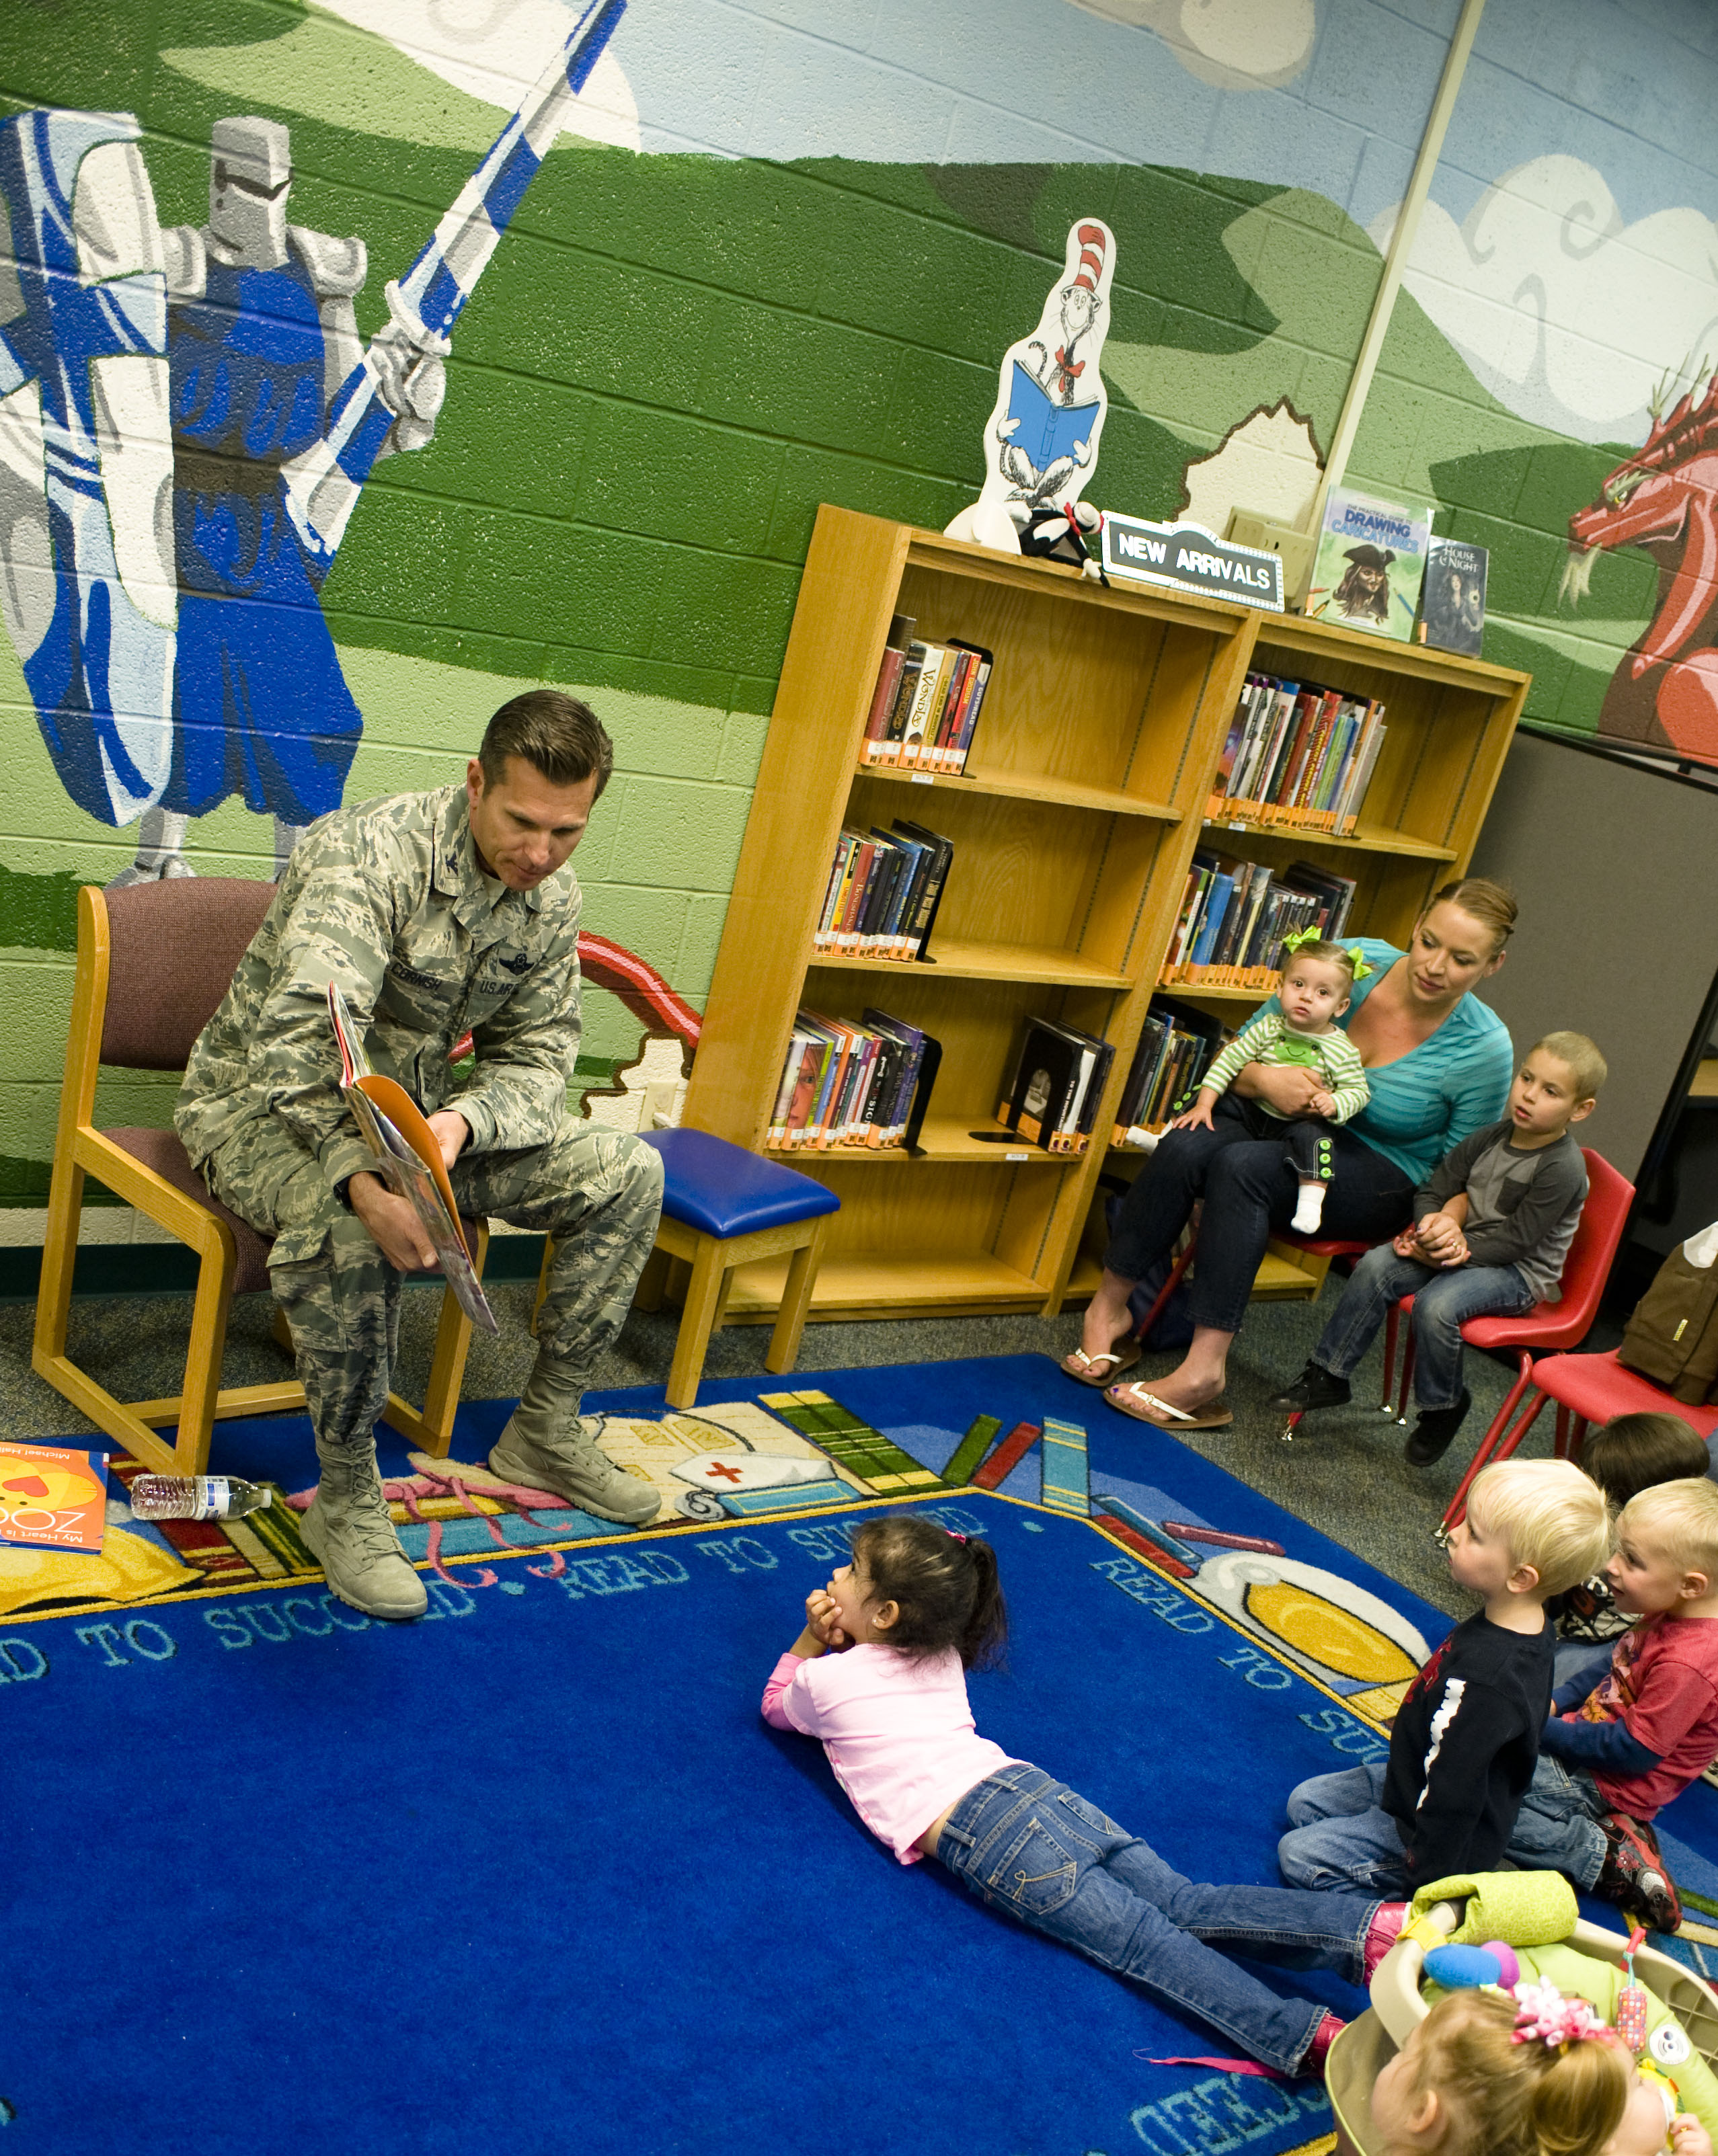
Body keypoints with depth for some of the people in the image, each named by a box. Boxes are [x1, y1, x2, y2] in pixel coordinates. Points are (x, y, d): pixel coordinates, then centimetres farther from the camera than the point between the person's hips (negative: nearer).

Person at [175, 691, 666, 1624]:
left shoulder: (550, 896, -4)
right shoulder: (367, 854, -28)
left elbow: (535, 1057, -3)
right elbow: (300, 1044, -40)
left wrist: (462, 1121, -26)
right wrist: (364, 1179, -54)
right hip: (264, 1106, -7)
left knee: (625, 1173, -6)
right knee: (346, 1225, -41)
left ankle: (544, 1431, 7)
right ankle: (346, 1498, -20)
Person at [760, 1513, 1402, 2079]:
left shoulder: (824, 1680, 8)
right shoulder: (942, 1654, 26)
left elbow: (775, 1706, 30)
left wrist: (810, 1638, 26)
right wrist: (839, 1637, 32)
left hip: (980, 1838, -6)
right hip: (1037, 1789, 6)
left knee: (1146, 1942, -16)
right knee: (1187, 1906, -5)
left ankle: (1305, 2035, -33)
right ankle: (1364, 1927, -24)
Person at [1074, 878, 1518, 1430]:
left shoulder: (1484, 1048, -14)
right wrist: (1263, 1079, -23)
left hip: (1382, 1181, -4)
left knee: (1241, 1167, -34)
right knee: (1185, 1148, -28)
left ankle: (1205, 1368, -36)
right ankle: (1109, 1305, -13)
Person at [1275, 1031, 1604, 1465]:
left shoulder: (1563, 1169, -19)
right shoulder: (1490, 1139, 2)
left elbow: (1515, 1241, -21)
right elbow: (1432, 1191, 8)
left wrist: (1449, 1251, -23)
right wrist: (1436, 1226, -15)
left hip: (1522, 1273, -7)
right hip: (1466, 1247, 7)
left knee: (1435, 1305, -31)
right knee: (1376, 1266, -12)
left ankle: (1443, 1407, -4)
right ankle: (1328, 1374, -3)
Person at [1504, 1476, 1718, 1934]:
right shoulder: (1671, 1618, -2)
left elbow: (1634, 1753, -25)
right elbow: (1615, 1672, 15)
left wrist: (1548, 1731, -17)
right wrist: (1556, 1703, 3)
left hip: (1608, 1787, -10)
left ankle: (1610, 1857, -12)